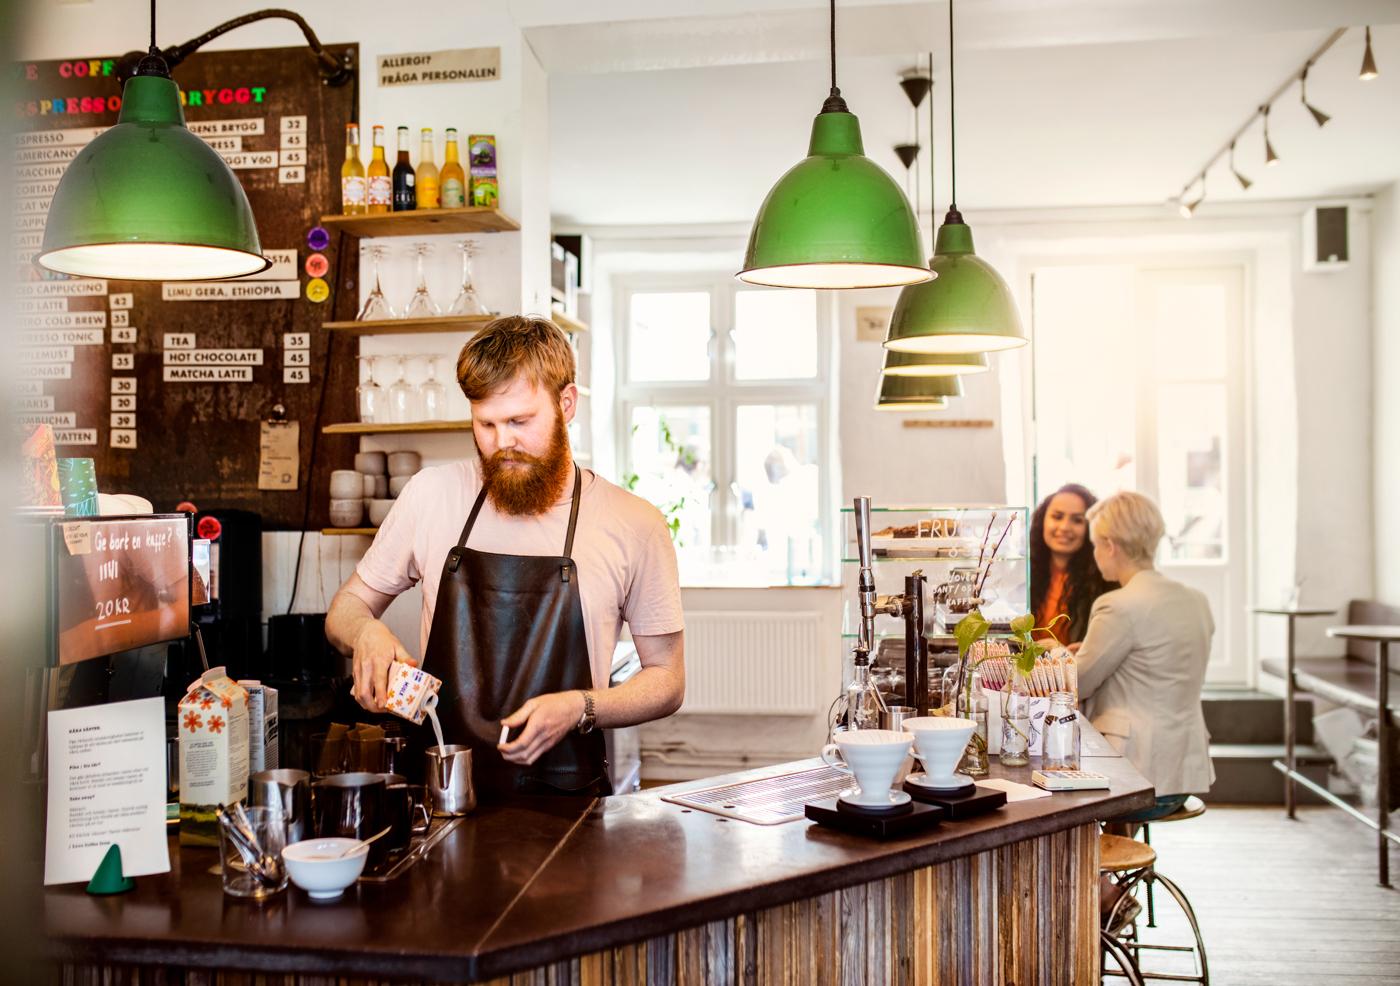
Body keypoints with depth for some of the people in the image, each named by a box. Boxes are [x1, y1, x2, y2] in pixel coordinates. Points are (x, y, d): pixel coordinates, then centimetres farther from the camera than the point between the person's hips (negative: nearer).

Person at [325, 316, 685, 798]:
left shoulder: (634, 524, -1)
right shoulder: (432, 493, 4)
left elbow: (666, 680, 7)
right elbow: (345, 608, 16)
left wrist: (580, 708, -10)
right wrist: (365, 632, -7)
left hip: (562, 798, -1)